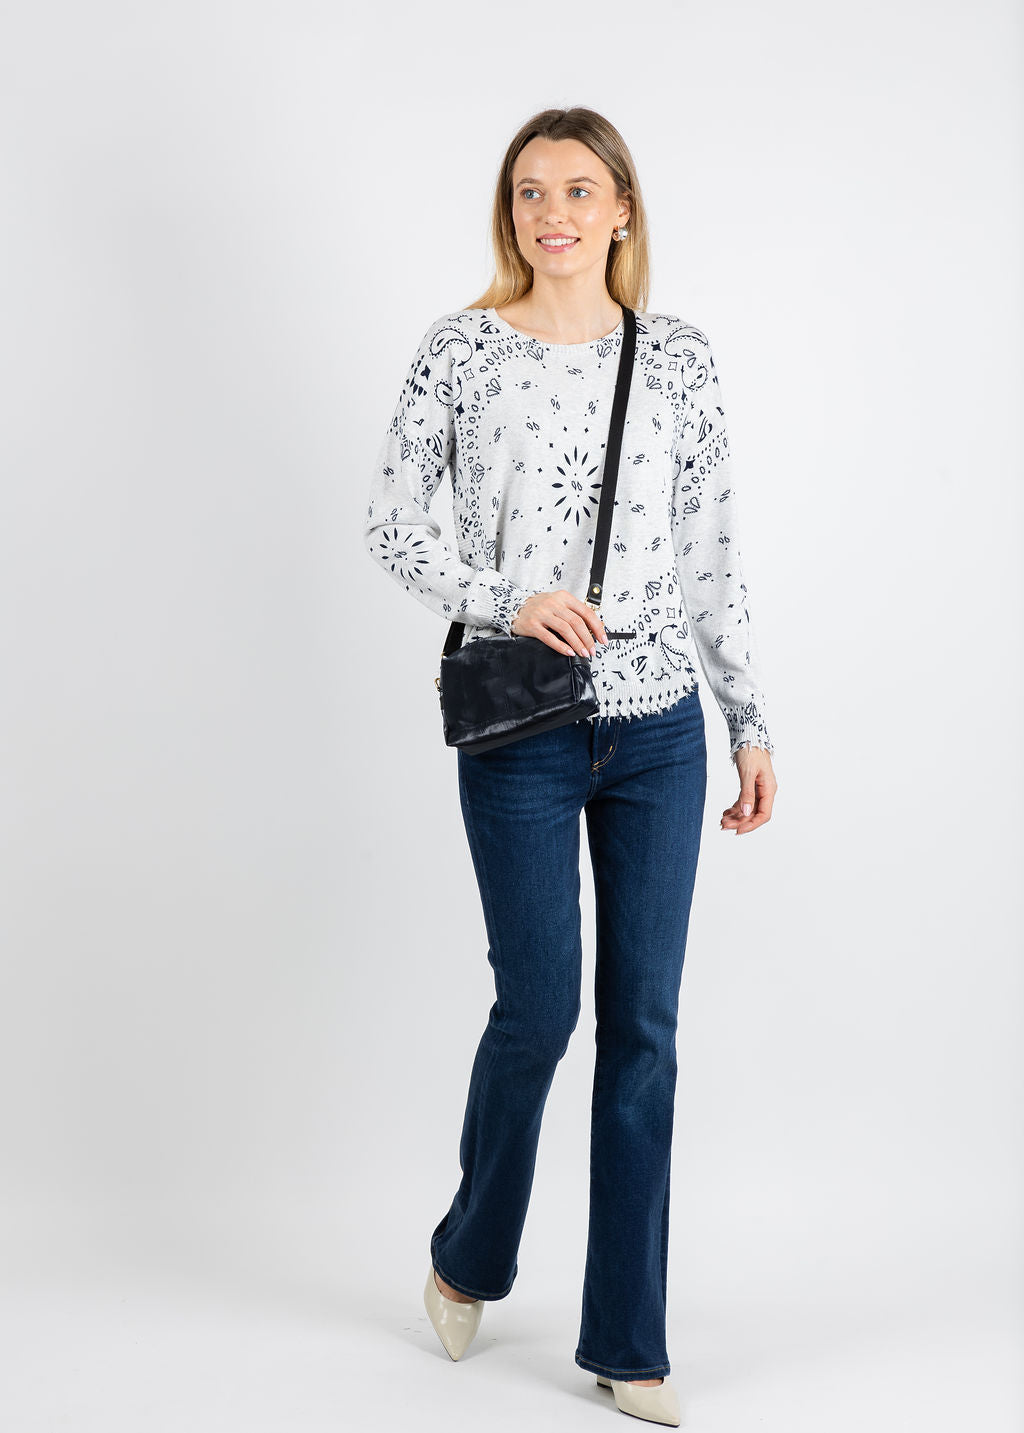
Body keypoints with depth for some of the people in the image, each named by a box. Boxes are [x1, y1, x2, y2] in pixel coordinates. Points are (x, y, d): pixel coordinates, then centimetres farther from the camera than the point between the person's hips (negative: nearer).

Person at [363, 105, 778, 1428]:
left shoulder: (678, 358, 5)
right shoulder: (461, 350, -1)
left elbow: (714, 558, 7)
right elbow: (390, 523, 1)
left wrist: (754, 727, 6)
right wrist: (506, 600, -15)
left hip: (660, 729, 3)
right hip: (522, 732, -2)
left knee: (643, 1024, 5)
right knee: (539, 1007, -1)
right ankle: (468, 1254, 31)